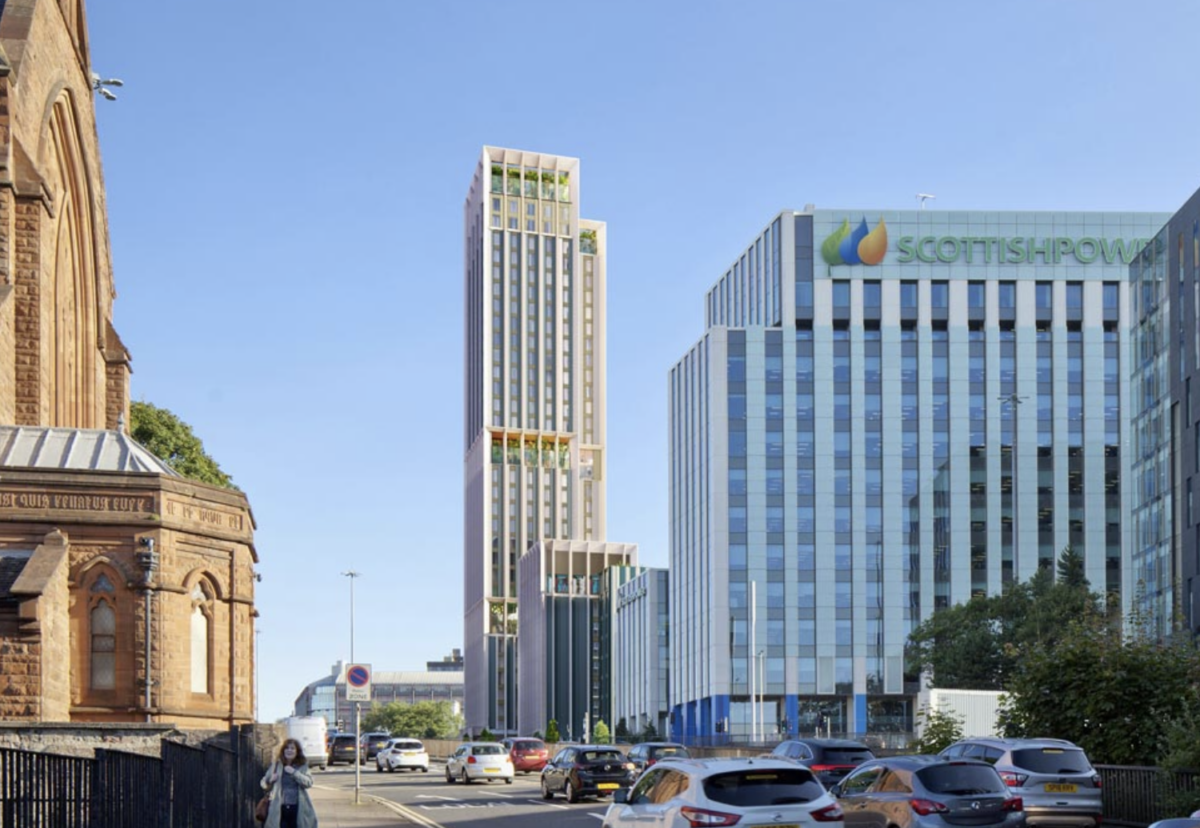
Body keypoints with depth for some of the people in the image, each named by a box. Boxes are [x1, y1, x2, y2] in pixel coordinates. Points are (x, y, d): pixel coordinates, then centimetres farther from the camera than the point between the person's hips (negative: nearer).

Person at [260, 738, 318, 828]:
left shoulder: (303, 766, 5)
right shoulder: (276, 765, 7)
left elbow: (309, 782, -10)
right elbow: (264, 783, 12)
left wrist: (294, 773, -19)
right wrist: (270, 781, -11)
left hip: (297, 808, 0)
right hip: (280, 808, 0)